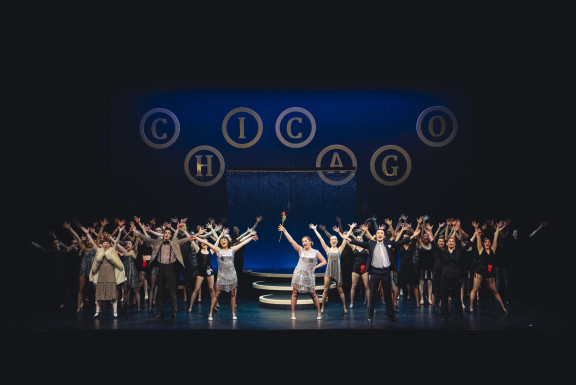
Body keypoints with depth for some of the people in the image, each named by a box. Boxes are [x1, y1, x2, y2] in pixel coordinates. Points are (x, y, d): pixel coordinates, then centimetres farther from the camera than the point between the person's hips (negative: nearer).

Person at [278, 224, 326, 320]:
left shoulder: (316, 252, 6)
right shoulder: (301, 250, 8)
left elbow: (324, 262, 9)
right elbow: (291, 240, 5)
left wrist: (315, 267, -2)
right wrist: (284, 231, 1)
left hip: (309, 275, -1)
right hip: (298, 274, 1)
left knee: (313, 294, -1)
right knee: (295, 293, -3)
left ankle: (319, 313, 9)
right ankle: (293, 314, 1)